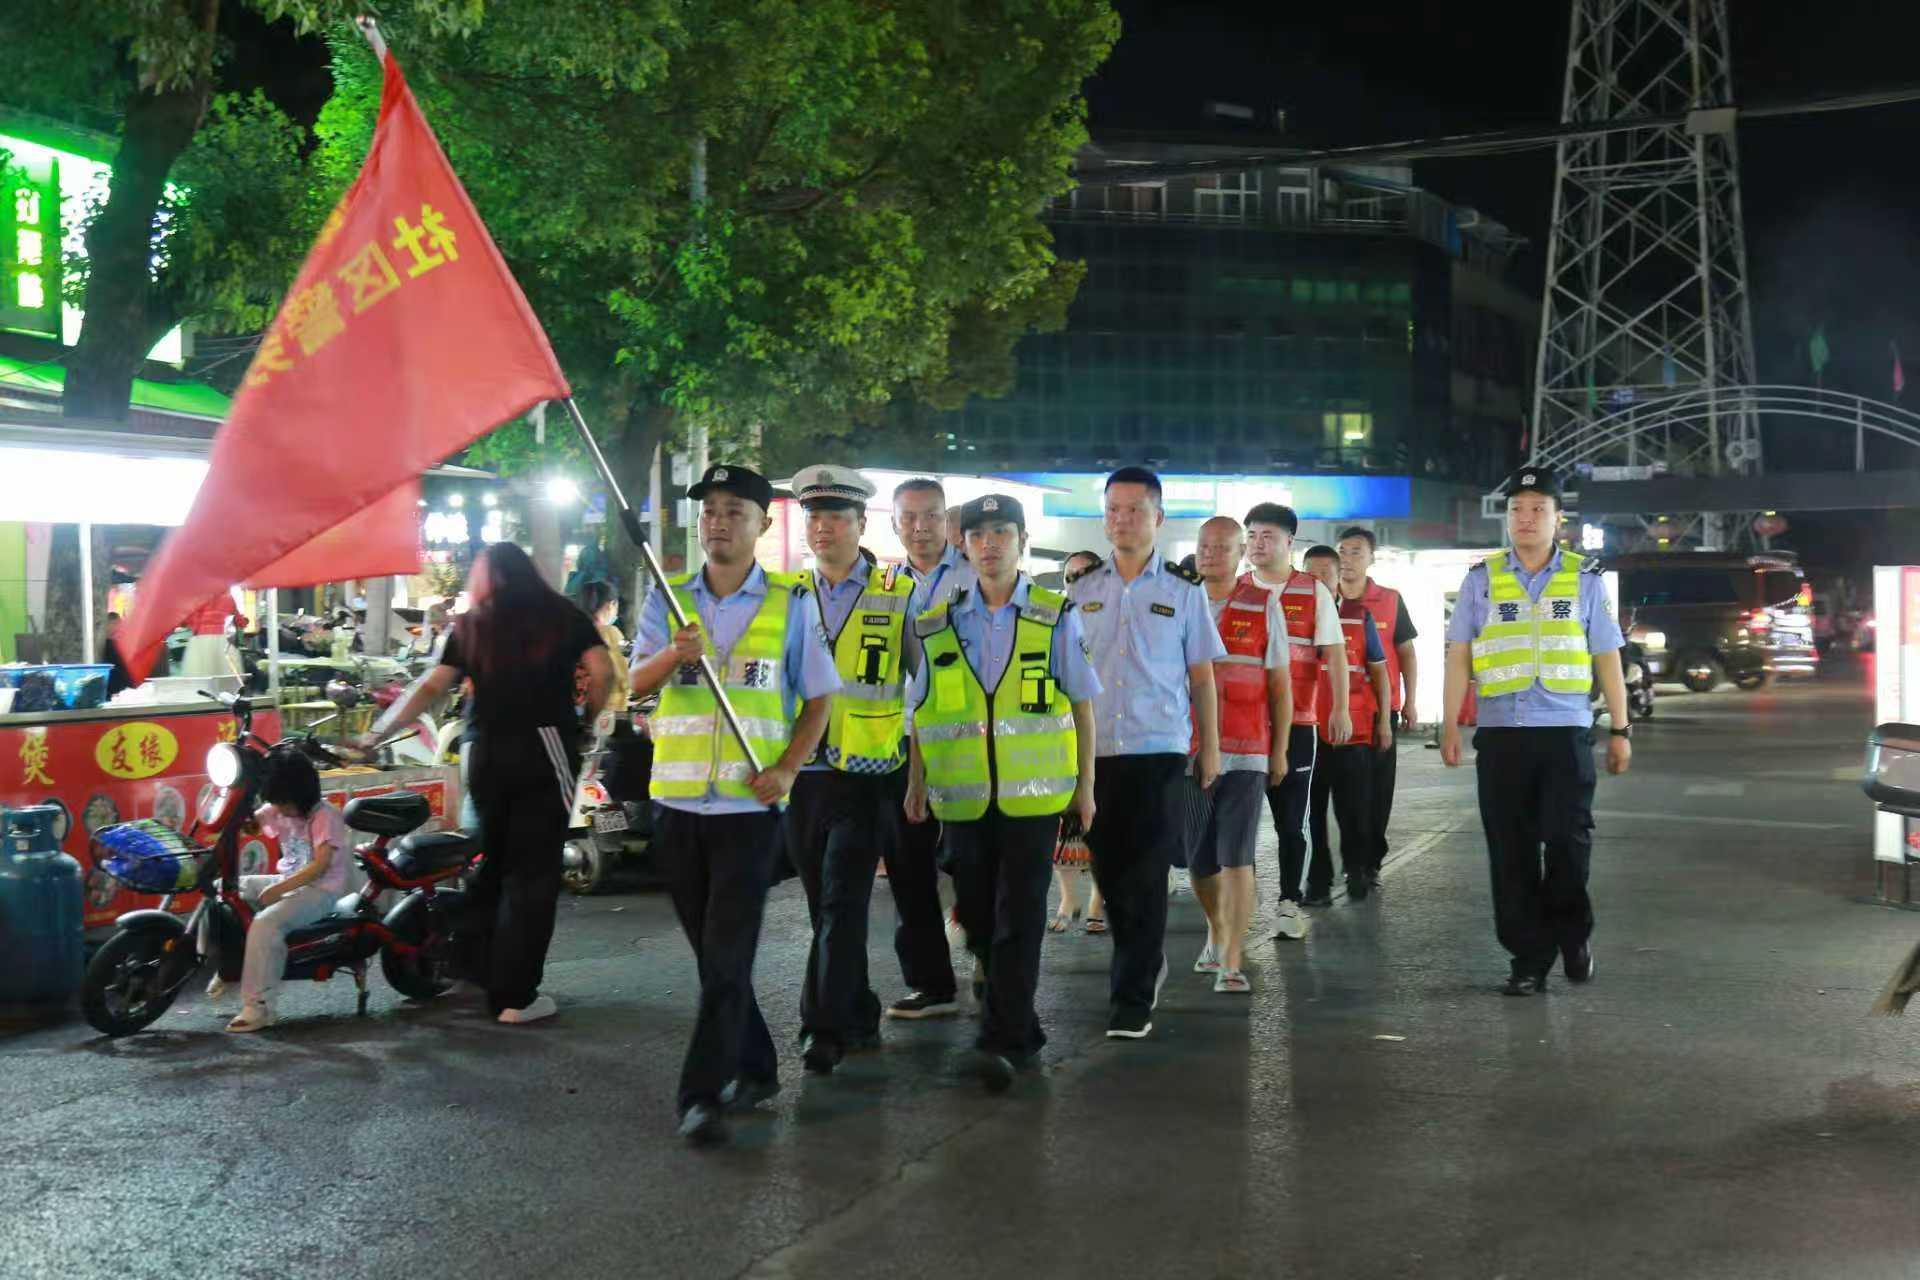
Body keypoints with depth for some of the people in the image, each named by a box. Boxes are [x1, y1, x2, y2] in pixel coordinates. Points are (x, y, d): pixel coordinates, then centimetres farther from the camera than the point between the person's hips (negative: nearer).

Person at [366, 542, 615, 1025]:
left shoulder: (470, 627, 10)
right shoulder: (563, 616, 5)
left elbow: (430, 687, 3)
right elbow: (602, 672, -6)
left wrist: (374, 736, 7)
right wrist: (586, 720, 9)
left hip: (483, 755, 3)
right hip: (543, 749, -3)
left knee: (491, 863, 20)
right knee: (533, 873, -1)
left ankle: (473, 964, 27)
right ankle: (514, 997, -1)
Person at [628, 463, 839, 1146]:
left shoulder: (790, 604, 2)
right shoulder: (669, 599, 8)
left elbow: (818, 698, 5)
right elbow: (635, 682, -3)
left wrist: (788, 767, -11)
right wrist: (674, 655, -25)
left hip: (749, 804, -3)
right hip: (677, 801, 4)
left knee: (726, 955, -8)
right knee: (711, 951, 13)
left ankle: (703, 1095, -4)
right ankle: (755, 1068, 28)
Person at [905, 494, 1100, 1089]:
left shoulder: (1056, 617, 2)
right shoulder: (938, 623, 7)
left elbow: (1082, 704, 5)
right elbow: (922, 711, 12)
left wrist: (1086, 783, 3)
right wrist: (916, 780, 7)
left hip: (1034, 793, -3)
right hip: (964, 795, 3)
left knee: (1018, 917, -7)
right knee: (979, 917, 10)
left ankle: (1003, 1040, -5)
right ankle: (1021, 1027, 27)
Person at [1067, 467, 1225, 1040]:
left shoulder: (1184, 591, 2)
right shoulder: (1082, 591, 8)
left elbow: (1201, 676, 6)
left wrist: (1210, 747, 4)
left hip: (1157, 749, -3)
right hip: (1094, 750, 3)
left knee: (1144, 876, -4)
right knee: (1108, 868, 11)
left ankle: (1134, 998, 2)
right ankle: (1147, 960, 34)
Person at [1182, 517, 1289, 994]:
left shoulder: (1264, 606, 2)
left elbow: (1280, 683, 5)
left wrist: (1280, 749, 3)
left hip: (1246, 753, -2)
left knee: (1236, 859, -9)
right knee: (1198, 861, 11)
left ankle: (1230, 965, -7)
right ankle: (1216, 933, 38)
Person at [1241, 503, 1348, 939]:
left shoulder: (1314, 592, 5)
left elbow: (1334, 653, 2)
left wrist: (1340, 710, -7)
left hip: (1296, 722, -2)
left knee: (1292, 818, 3)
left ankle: (1290, 902, 11)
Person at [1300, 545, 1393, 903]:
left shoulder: (1359, 617, 7)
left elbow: (1379, 670, 11)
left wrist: (1384, 720, 7)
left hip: (1354, 729, 0)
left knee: (1355, 807, 3)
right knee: (1311, 809, 3)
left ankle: (1358, 872, 19)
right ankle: (1317, 880, 11)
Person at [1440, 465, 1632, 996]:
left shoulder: (1584, 578, 7)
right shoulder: (1481, 579, 7)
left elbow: (1607, 658, 8)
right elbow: (1458, 657, 5)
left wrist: (1620, 730, 5)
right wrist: (1449, 725, -1)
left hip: (1566, 731, 0)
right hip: (1501, 733, 1)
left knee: (1568, 842, -3)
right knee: (1511, 851, 3)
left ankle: (1573, 934, 21)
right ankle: (1528, 957, 13)